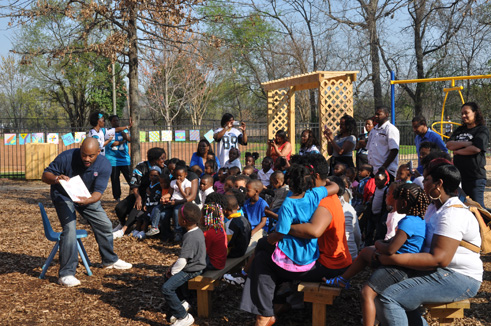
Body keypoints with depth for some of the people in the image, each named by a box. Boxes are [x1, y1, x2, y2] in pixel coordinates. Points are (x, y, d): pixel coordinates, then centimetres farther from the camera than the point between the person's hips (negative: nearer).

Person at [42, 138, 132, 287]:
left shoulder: (104, 165, -22)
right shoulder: (67, 157, -28)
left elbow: (98, 192, -26)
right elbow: (45, 175, -21)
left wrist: (87, 201, -48)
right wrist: (56, 178, -44)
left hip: (87, 196, 4)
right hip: (64, 195, -4)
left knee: (104, 224, 8)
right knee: (69, 228, -24)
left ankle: (110, 260, 34)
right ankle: (66, 274, -19)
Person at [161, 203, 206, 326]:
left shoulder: (190, 237, -28)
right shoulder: (197, 231, 3)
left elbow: (182, 260, -29)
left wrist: (173, 271, -12)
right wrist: (173, 266, 10)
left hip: (191, 270, -11)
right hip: (194, 265, 11)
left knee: (167, 288, -18)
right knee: (168, 277, 25)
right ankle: (182, 304, 30)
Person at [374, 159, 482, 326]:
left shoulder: (453, 214, -19)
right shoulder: (434, 207, 15)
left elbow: (439, 259, -27)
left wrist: (393, 258, -24)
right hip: (438, 272, 11)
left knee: (388, 298, -22)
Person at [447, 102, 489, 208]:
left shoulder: (482, 130, -3)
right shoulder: (460, 130, 17)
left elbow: (475, 148, -17)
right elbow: (449, 145, 3)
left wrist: (457, 151, -4)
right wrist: (465, 144, -12)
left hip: (475, 176, -6)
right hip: (458, 174, 7)